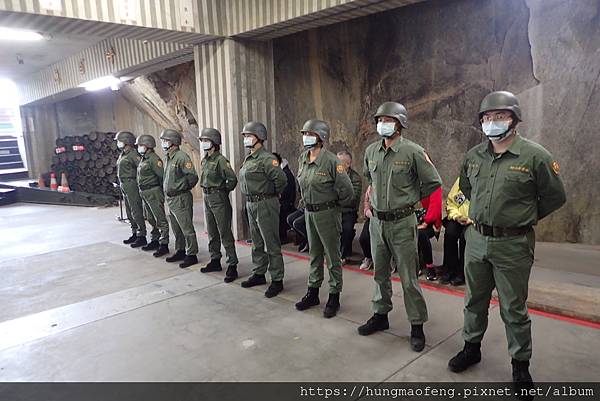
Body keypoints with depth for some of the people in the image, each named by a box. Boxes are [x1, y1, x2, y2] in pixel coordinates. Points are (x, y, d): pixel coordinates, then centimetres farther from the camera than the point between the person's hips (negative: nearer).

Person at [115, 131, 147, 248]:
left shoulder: (133, 154, -14)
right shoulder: (122, 154, 15)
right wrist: (120, 183, 14)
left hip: (131, 184, -10)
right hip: (124, 185, 10)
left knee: (136, 212, -6)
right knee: (129, 212, 15)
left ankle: (141, 236, -1)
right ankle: (134, 234, 25)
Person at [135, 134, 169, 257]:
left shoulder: (154, 159, -16)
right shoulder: (143, 159, 14)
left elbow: (162, 175, -19)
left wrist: (161, 190, -12)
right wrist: (141, 189, 14)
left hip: (154, 192, -10)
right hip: (144, 193, 10)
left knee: (160, 219, -5)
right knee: (151, 219, 18)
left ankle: (164, 244, -2)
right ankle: (154, 241, 29)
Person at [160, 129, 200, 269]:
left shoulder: (181, 156, -16)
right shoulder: (168, 158, 13)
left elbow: (193, 177, -20)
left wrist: (184, 188, -7)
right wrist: (167, 189, 14)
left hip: (181, 198, -10)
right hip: (170, 198, 10)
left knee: (187, 228, -2)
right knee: (176, 228, 19)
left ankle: (191, 255, 7)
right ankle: (180, 251, 32)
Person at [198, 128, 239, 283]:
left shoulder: (220, 160, -15)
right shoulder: (205, 160, 11)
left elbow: (232, 179, -21)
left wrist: (223, 191, -8)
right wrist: (208, 191, 14)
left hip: (219, 199, -9)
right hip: (207, 198, 9)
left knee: (225, 233, -6)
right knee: (212, 232, 16)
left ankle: (232, 266, 0)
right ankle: (215, 261, 29)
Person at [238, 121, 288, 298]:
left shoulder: (266, 158, -16)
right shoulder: (248, 159, 12)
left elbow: (281, 179, -25)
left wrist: (273, 193, -9)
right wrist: (252, 194, 16)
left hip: (265, 204, -9)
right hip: (250, 204, 10)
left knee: (271, 244, -2)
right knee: (256, 243, 19)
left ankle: (277, 280, 8)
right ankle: (259, 273, 33)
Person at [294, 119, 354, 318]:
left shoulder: (331, 161, -17)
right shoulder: (302, 159, 5)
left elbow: (346, 191, -15)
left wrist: (335, 206, -3)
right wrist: (307, 202, 15)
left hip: (327, 213, -7)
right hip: (309, 212, 7)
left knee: (332, 256, 5)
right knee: (314, 254, 18)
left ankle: (334, 297, 17)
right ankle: (313, 292, 31)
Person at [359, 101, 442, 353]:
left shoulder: (413, 151, -12)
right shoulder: (371, 151, 5)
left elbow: (433, 183, -3)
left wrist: (410, 197, 1)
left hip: (402, 222, -5)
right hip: (377, 221, 5)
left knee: (408, 277, 1)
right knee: (380, 273, 17)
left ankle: (417, 325, 16)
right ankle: (380, 315, 33)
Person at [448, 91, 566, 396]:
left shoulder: (534, 156, -11)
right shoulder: (474, 156, 4)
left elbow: (555, 197, -1)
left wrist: (524, 218, 4)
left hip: (513, 244, -5)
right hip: (476, 239, 5)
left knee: (514, 310, 7)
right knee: (474, 300, 18)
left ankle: (520, 365, 26)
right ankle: (472, 347, 37)